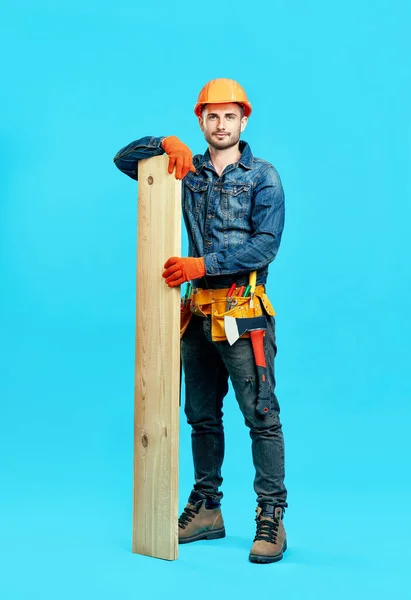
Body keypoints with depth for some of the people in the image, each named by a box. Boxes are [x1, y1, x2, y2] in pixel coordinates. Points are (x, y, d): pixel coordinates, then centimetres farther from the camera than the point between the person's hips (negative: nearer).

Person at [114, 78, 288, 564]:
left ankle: (271, 519, 0)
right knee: (201, 415, 11)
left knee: (261, 416, -6)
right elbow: (124, 159, 15)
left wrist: (203, 264, -16)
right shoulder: (188, 172, 12)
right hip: (199, 310, 5)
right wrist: (168, 144, -3)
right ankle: (206, 510, 23)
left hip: (243, 310, -5)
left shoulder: (262, 176, 1)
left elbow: (265, 244, -9)